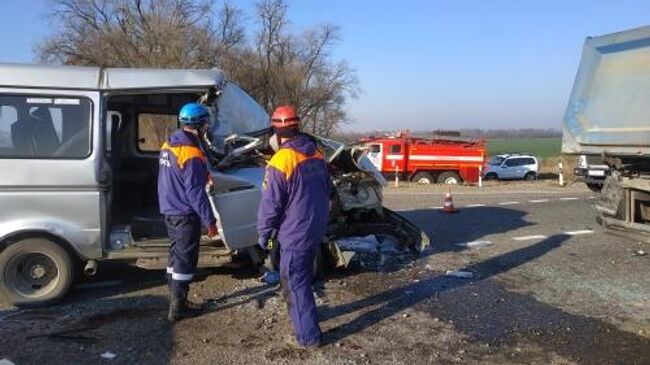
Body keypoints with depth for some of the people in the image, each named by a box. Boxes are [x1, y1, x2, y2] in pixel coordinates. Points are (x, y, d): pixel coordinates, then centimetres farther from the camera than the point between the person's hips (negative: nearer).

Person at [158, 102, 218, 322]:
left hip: (169, 211, 9)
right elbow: (196, 193, -22)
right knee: (185, 260, 0)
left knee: (176, 254, 18)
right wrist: (209, 220, -16)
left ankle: (175, 299, 29)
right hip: (186, 215, -9)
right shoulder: (192, 155, -22)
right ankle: (178, 307, 8)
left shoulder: (168, 145, 7)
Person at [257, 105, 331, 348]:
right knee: (304, 277, 24)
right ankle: (305, 313, 40)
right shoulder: (316, 153, 3)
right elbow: (326, 189, 13)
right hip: (317, 228, 8)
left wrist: (263, 233, -3)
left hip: (295, 234, -7)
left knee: (294, 283, 3)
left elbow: (270, 204, -17)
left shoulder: (281, 161, -20)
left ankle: (309, 335, 8)